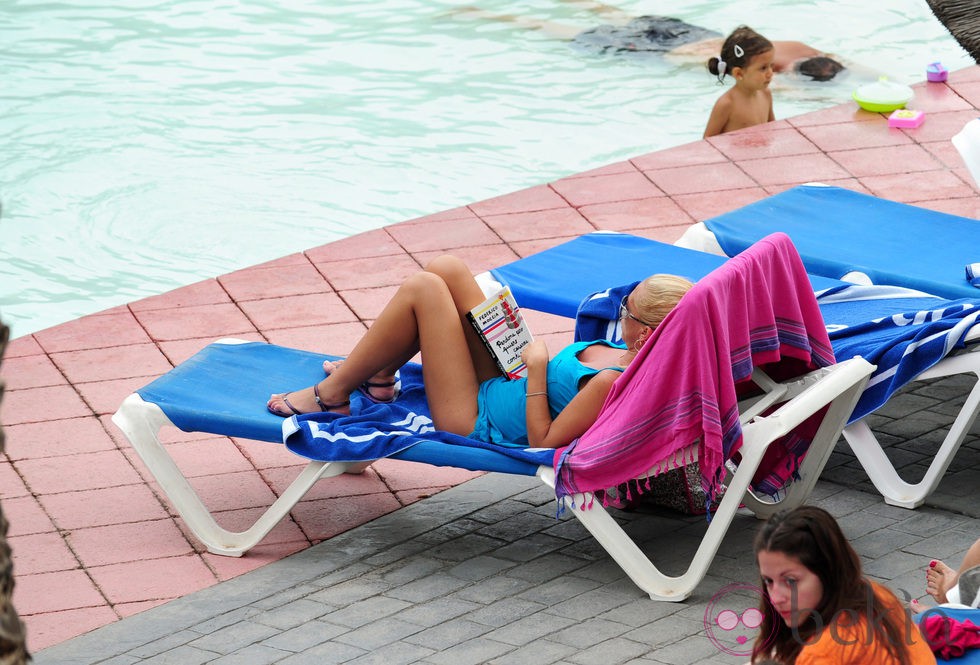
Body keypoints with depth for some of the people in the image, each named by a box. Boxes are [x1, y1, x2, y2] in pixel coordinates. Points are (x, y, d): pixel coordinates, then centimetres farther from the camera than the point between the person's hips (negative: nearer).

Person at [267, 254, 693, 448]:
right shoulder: (633, 356, -5)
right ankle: (378, 376, 27)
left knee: (422, 288, -12)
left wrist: (537, 368, -21)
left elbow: (544, 442, -28)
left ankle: (332, 394, 5)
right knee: (446, 269, 8)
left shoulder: (612, 383, -33)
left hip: (478, 422, -10)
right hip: (502, 383, 10)